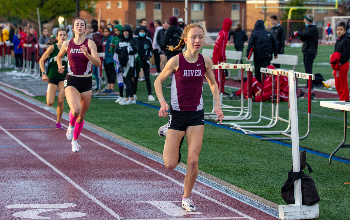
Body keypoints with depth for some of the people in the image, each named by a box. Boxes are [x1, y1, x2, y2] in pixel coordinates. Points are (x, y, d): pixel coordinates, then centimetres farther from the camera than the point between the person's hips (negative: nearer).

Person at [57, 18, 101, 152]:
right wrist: (60, 66, 3)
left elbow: (98, 63, -15)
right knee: (75, 110, -26)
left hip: (86, 82, 1)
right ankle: (71, 126, 9)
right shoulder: (67, 44, 1)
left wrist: (87, 54, -29)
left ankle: (75, 140, 35)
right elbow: (59, 56, 22)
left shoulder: (90, 44, -5)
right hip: (71, 81, -1)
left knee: (81, 116, 11)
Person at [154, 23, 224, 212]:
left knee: (193, 160, -8)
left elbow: (213, 84, 15)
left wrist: (217, 106, 3)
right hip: (177, 113, -2)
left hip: (196, 115, 2)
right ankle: (171, 139, 34)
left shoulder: (205, 61, -2)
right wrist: (162, 102, -14)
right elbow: (158, 81, 0)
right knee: (170, 165, -1)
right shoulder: (176, 61, -12)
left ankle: (186, 197, 13)